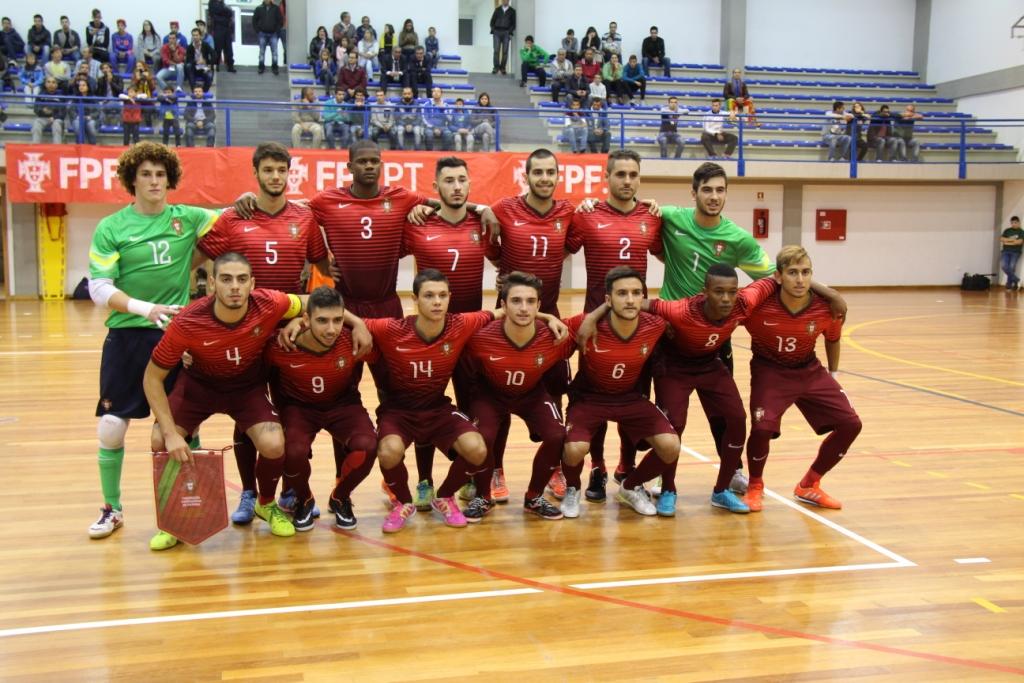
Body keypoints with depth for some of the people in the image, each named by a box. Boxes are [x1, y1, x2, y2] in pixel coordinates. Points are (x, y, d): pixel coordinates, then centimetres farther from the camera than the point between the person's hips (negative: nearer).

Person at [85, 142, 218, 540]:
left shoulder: (188, 218, 4)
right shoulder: (111, 228, -1)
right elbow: (99, 288, -8)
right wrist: (145, 308, -23)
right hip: (127, 335, -1)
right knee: (112, 426, 0)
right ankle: (111, 508, 20)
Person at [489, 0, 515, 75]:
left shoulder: (512, 11, 8)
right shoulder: (497, 9, 11)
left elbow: (513, 23, 7)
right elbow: (492, 21, 11)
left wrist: (510, 32, -6)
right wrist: (493, 30, -1)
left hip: (506, 33, 0)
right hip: (497, 32, 0)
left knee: (505, 51, -3)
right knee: (496, 51, -7)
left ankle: (503, 68, 1)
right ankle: (496, 68, -4)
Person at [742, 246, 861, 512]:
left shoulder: (826, 308, -18)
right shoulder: (759, 305, -28)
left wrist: (833, 373, 13)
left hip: (810, 371, 4)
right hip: (770, 371, -4)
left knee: (850, 424, -3)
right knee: (762, 427, -27)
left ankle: (808, 486, 18)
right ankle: (755, 487, 6)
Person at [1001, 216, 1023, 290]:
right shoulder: (1007, 230, 14)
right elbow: (1001, 239, 3)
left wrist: (1007, 242, -4)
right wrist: (1012, 239, -7)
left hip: (1015, 252, -3)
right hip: (1005, 251, 3)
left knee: (1012, 267, -19)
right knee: (1003, 265, -19)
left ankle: (1009, 285, -6)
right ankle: (1016, 280, -2)